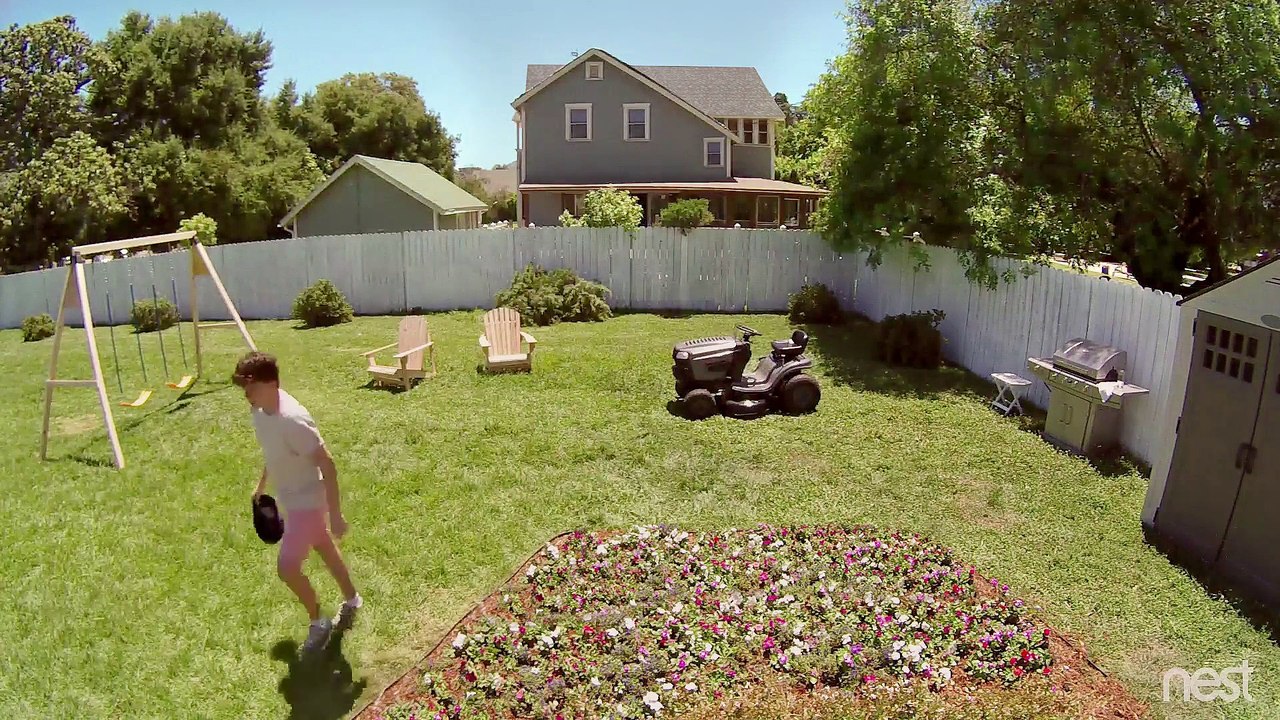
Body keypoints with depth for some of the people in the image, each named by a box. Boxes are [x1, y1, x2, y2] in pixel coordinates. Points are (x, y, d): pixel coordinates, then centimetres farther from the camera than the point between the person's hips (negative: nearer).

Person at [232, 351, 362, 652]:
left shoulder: (292, 420, -33)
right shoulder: (259, 409, -7)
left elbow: (327, 466, -28)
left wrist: (335, 514, -23)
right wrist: (262, 484, 24)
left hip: (306, 501, -9)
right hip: (289, 498, 9)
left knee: (287, 568, -5)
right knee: (324, 549, 23)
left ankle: (318, 622, 19)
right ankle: (352, 599, 44)